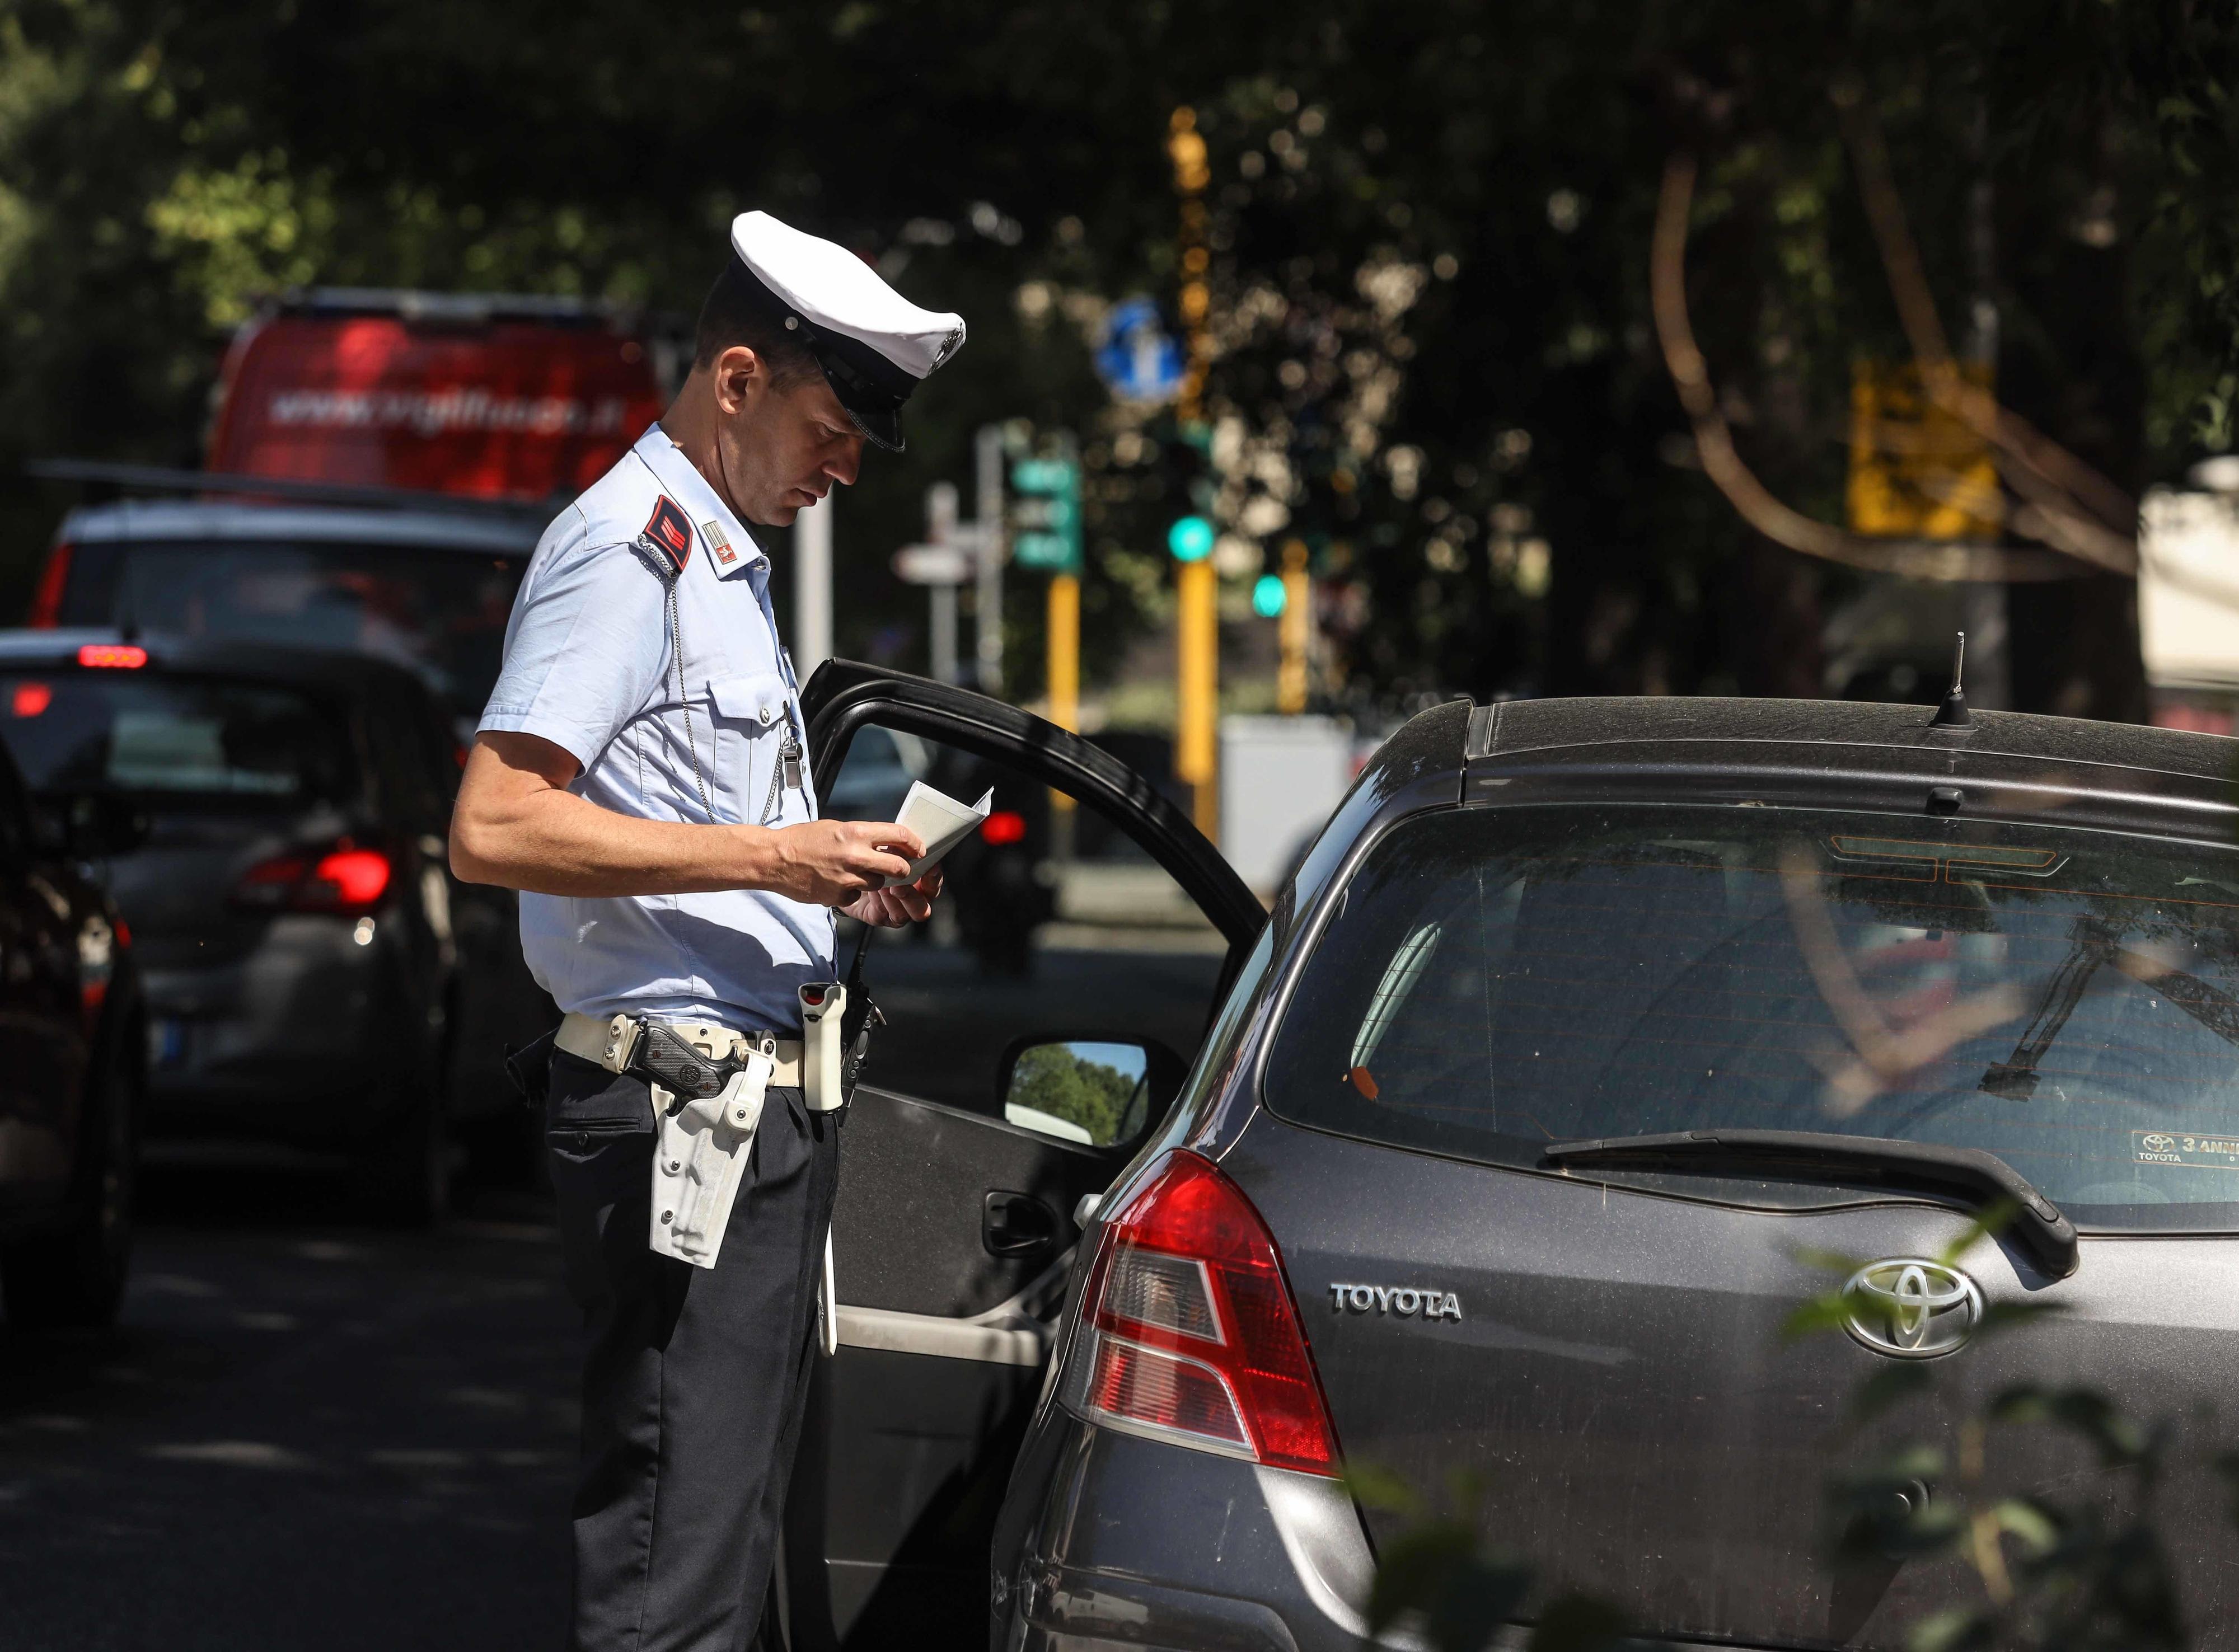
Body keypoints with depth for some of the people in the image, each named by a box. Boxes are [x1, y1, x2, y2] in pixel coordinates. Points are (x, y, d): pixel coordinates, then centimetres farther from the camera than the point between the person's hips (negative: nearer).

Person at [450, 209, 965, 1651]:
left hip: (767, 1101, 10)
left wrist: (841, 885, 13)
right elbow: (495, 828, -21)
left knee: (735, 1532, 10)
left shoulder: (723, 560, 21)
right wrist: (771, 857, -20)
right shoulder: (627, 549, -11)